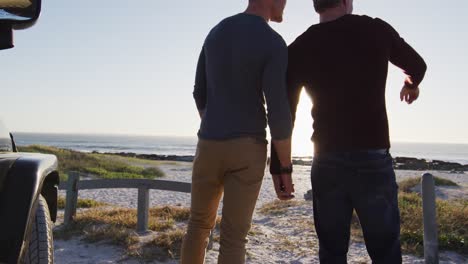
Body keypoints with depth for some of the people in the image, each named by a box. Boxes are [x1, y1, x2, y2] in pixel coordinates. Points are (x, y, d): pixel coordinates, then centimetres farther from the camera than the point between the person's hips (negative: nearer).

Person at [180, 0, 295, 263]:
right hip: (248, 149, -4)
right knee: (234, 237, 2)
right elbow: (278, 113, -17)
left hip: (209, 146, 5)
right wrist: (286, 169, -8)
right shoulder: (273, 44, -11)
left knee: (200, 223, 22)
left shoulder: (215, 33, 10)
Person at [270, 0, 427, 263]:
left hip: (327, 162, 2)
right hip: (373, 159, -1)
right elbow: (417, 65, 20)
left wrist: (279, 168, 5)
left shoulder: (300, 48, 1)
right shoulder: (377, 30, 1)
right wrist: (412, 85, 42)